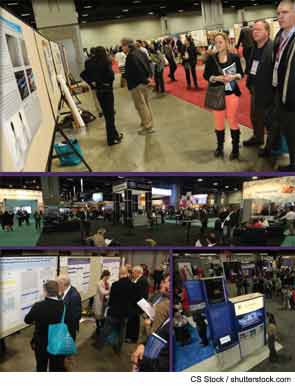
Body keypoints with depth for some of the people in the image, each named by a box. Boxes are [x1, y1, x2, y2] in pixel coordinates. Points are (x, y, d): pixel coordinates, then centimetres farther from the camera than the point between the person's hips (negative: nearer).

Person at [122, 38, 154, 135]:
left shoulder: (130, 56, -20)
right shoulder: (141, 52, 10)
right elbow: (148, 65, 10)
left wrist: (145, 80, -13)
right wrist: (149, 77, 3)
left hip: (136, 84, -10)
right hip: (145, 83, 10)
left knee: (141, 106, 0)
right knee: (146, 104, 18)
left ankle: (147, 127, 5)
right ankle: (149, 124, 29)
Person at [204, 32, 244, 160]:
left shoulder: (234, 57, -5)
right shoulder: (211, 59, -4)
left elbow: (241, 74, 2)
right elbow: (206, 75, 0)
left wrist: (234, 76, -19)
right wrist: (216, 78, -18)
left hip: (232, 93, -1)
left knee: (233, 121, 6)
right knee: (219, 122, 11)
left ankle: (235, 148, 17)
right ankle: (220, 146, 27)